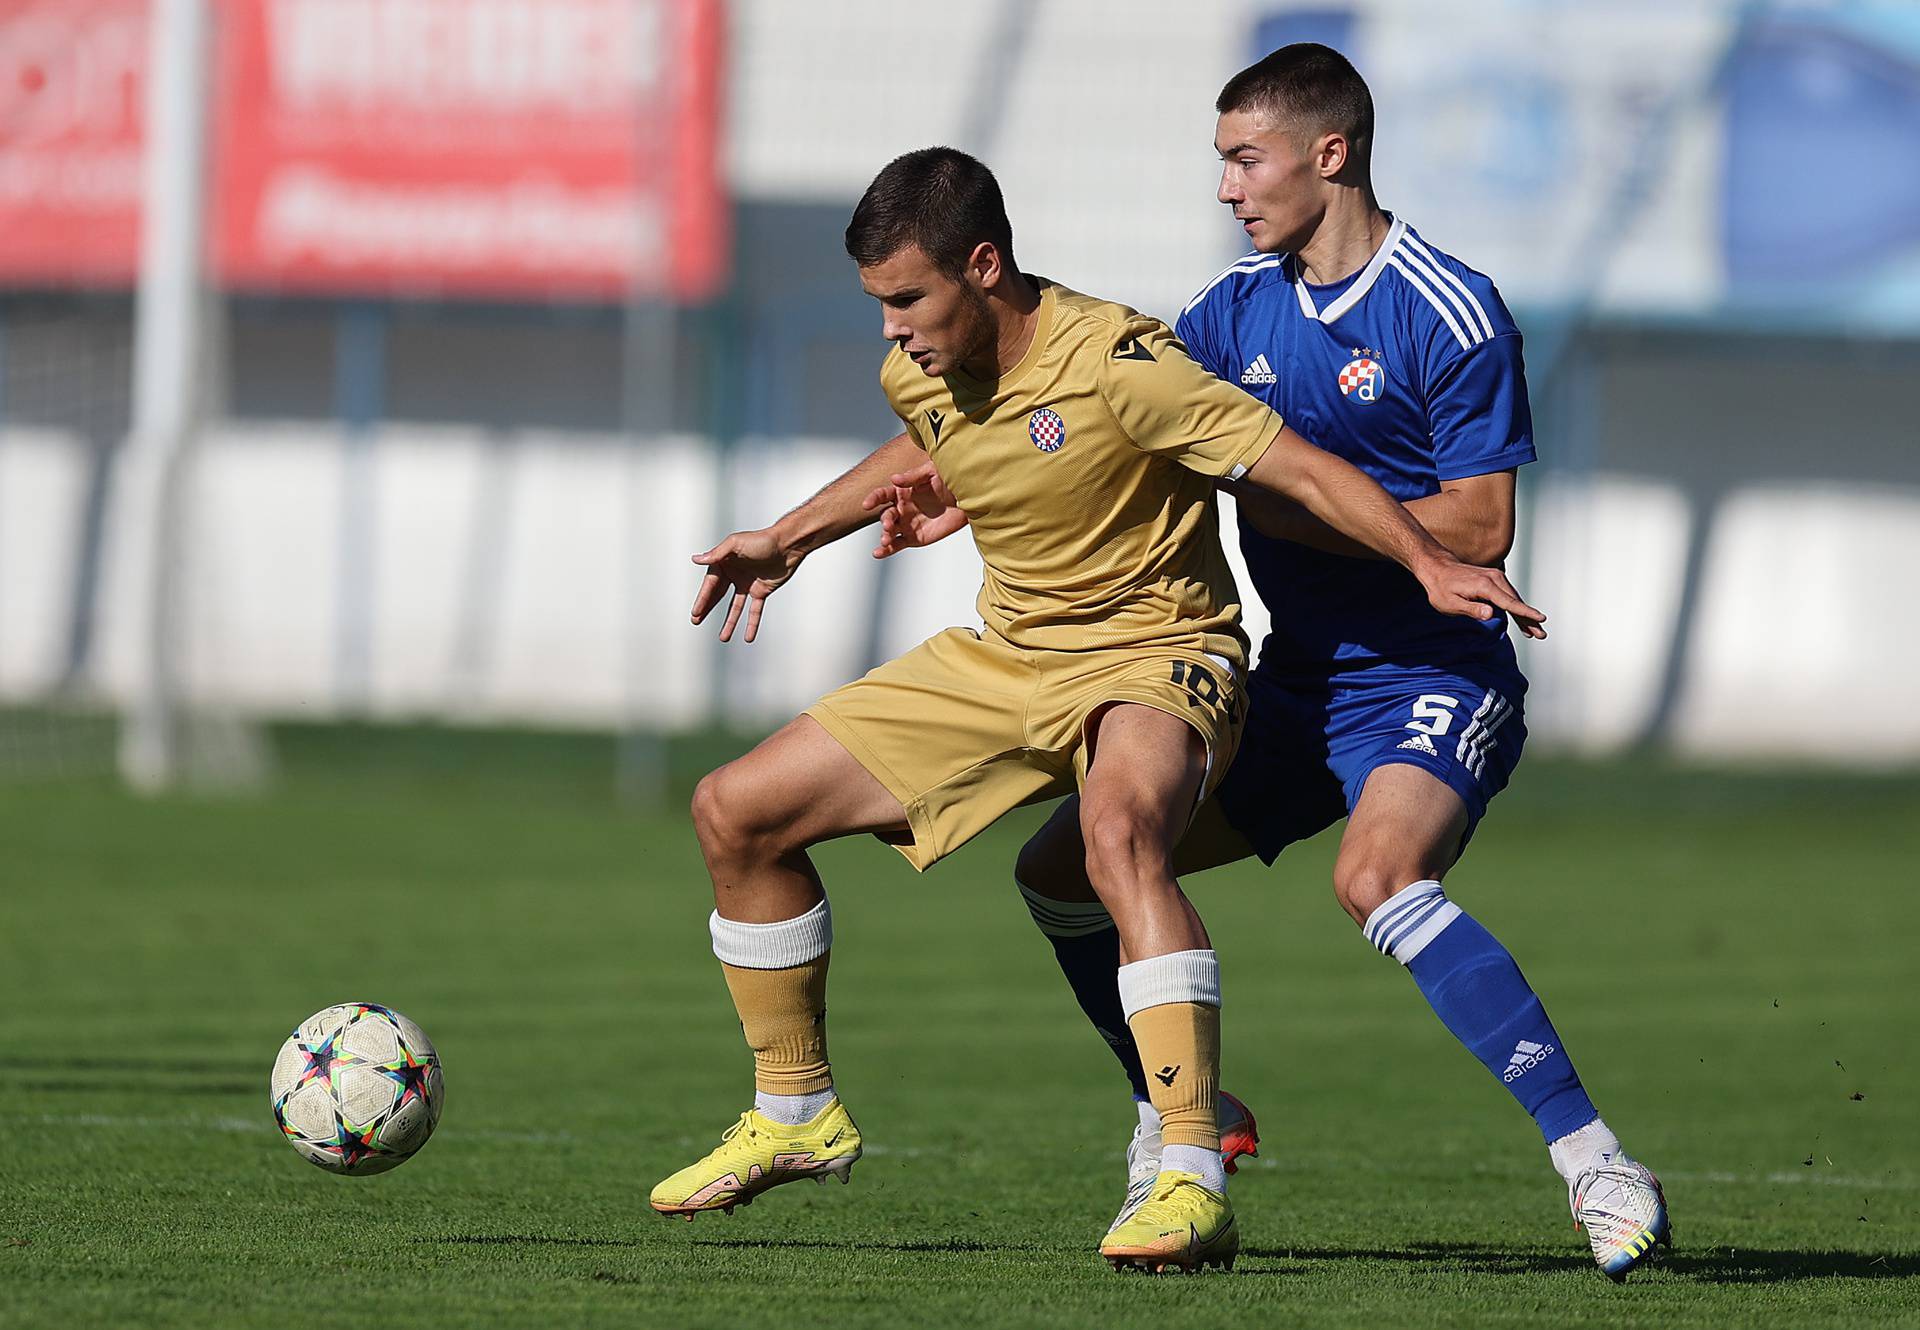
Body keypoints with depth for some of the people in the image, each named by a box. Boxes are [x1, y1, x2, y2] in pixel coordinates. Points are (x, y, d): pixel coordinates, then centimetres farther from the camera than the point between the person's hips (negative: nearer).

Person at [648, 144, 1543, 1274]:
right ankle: (797, 1115, 24)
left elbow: (1301, 467, -23)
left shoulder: (1115, 362, -25)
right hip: (1003, 658, 8)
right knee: (736, 813, 5)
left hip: (1154, 657, -8)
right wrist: (793, 536, 28)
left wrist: (1433, 564, -34)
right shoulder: (921, 372, -3)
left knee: (1120, 832, -42)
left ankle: (1194, 1184, -46)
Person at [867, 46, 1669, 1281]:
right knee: (1065, 869, 6)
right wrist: (973, 494, -4)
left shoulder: (1452, 316, -14)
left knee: (1379, 876, -36)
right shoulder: (1240, 308, 7)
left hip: (1435, 682, -8)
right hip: (1297, 687, 8)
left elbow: (1478, 528, -18)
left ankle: (1598, 1167, -35)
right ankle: (1179, 1124, 28)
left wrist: (1277, 505, -20)